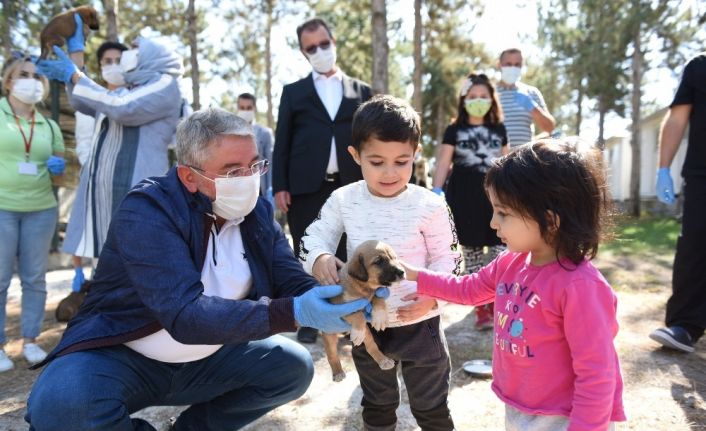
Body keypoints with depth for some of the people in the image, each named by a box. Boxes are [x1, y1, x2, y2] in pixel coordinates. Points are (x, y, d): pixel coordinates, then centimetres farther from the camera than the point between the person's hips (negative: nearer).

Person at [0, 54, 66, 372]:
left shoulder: (49, 125, 11)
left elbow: (59, 165, 18)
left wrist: (57, 167, -3)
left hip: (41, 209, 3)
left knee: (35, 278, 8)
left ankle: (30, 341, 19)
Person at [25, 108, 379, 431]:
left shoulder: (257, 212, -4)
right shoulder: (146, 212, -25)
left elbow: (293, 282, -7)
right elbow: (185, 314, -35)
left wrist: (341, 301, -30)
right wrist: (294, 313, -44)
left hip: (205, 360, 6)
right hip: (123, 356, -5)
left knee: (294, 367, -7)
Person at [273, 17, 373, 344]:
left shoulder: (361, 91, 14)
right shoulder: (293, 92, 12)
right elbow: (282, 142, 7)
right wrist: (279, 186, -2)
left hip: (349, 187, 1)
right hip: (305, 187, 0)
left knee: (346, 255, 5)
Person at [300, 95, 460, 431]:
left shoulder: (429, 206, -15)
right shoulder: (343, 200, -7)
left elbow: (448, 259, -7)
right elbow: (313, 238, 1)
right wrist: (319, 259, -22)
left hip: (419, 325, -2)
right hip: (366, 325, 3)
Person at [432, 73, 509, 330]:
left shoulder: (499, 130, 13)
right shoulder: (454, 130, 4)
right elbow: (443, 164, 0)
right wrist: (435, 193, -11)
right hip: (464, 198, -2)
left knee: (498, 251, -4)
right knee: (472, 251, 3)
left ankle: (495, 304, 11)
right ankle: (481, 308, 13)